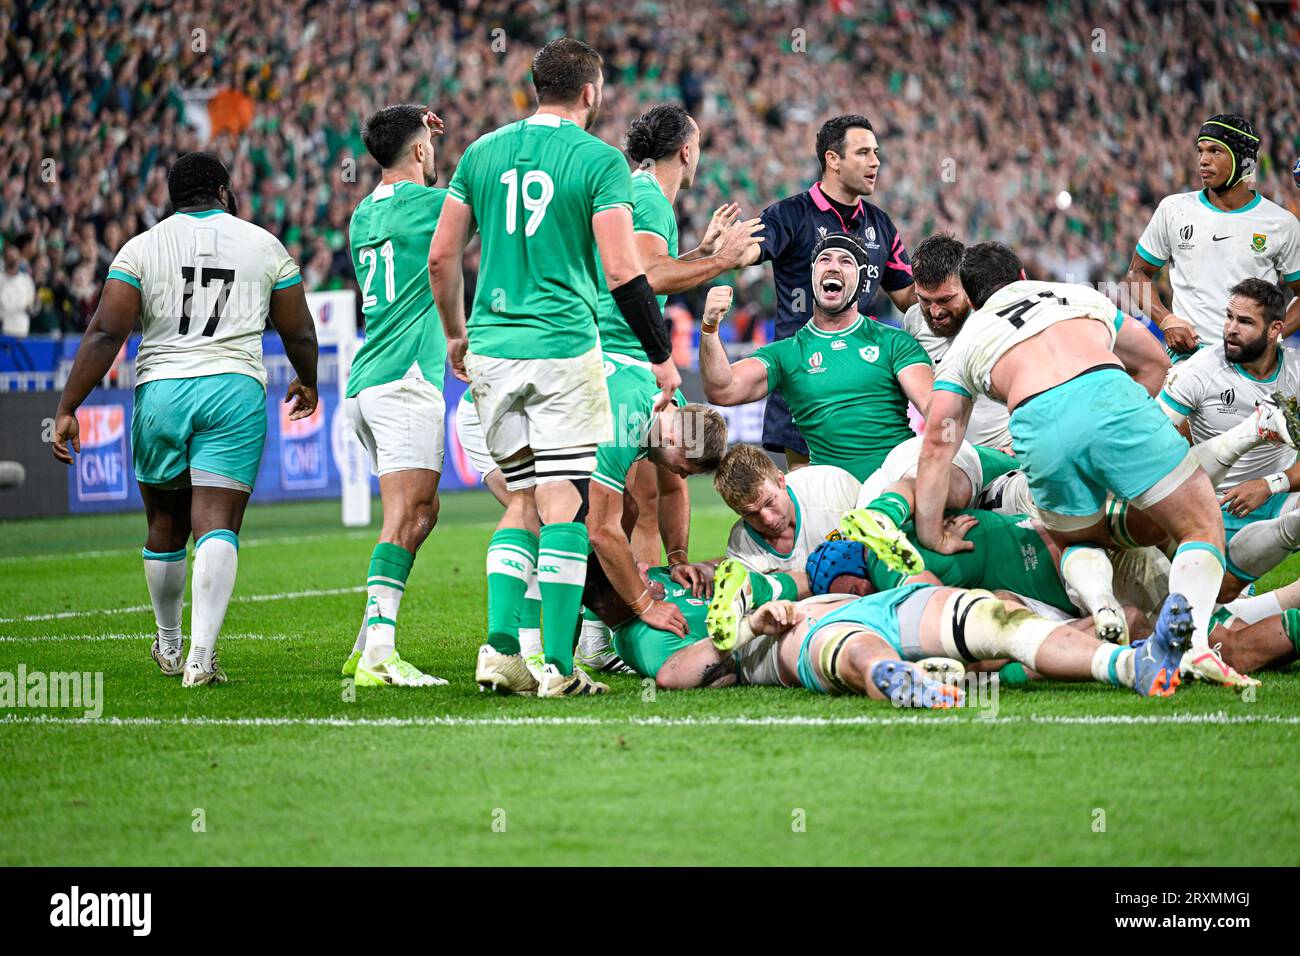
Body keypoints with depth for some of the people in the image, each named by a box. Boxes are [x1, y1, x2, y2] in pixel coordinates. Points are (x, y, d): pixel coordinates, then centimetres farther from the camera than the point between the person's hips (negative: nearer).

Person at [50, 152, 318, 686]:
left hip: (160, 392, 1)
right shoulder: (264, 246, 10)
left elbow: (106, 333, -3)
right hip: (235, 389, -1)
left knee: (165, 526, 18)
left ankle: (168, 645, 34)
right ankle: (201, 654, -23)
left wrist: (67, 410, -2)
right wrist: (306, 381, 38)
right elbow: (299, 333, 18)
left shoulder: (141, 248, 6)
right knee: (217, 527, -7)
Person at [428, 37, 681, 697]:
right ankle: (559, 667, -4)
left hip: (492, 350, 5)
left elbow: (442, 256, 10)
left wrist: (456, 335, 24)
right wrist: (662, 356, -1)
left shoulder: (482, 153, 9)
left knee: (522, 502, 14)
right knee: (564, 506, -2)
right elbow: (621, 271, -11)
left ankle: (499, 648, 2)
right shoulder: (599, 161, -5)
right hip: (563, 351, -5)